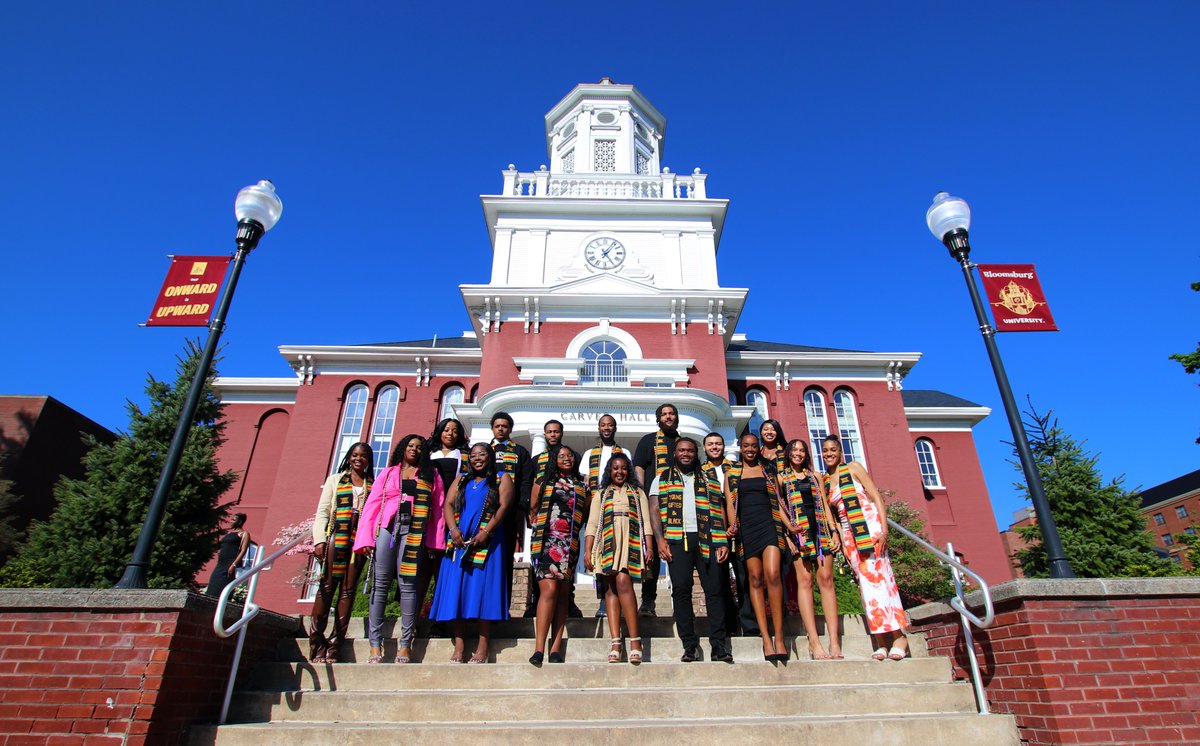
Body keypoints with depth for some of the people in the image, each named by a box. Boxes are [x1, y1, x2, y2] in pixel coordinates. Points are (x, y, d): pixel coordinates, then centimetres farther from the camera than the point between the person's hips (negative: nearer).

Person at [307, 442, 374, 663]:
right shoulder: (335, 480, 15)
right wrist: (319, 540, -4)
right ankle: (317, 643, 2)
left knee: (348, 590, 0)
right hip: (335, 538, 0)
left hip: (359, 541, 1)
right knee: (327, 587, -4)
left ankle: (334, 645, 4)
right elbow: (322, 512, 8)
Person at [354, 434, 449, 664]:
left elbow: (438, 508, 8)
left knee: (408, 584, -6)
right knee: (380, 583, -1)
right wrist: (365, 538, -2)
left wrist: (436, 542, -2)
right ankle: (375, 643, 3)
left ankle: (405, 643, -1)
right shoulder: (388, 473, 18)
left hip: (414, 531, -1)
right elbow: (372, 504, 10)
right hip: (386, 528, 1)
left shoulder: (431, 475, 16)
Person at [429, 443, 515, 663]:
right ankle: (459, 646, 3)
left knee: (483, 589, -7)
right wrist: (453, 528, -9)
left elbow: (504, 506, -4)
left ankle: (482, 647, -4)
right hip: (459, 542, 4)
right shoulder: (461, 481, 22)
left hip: (487, 543, -4)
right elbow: (448, 504, 9)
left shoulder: (502, 479, 10)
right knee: (457, 590, -1)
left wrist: (486, 532, -16)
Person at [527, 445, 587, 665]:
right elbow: (533, 509, 15)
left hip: (570, 544, 3)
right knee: (549, 589, -16)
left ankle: (556, 649, 4)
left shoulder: (582, 486, 16)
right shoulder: (543, 482, 12)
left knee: (563, 594, 2)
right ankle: (539, 648, -16)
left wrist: (573, 529, 8)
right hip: (546, 541, -3)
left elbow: (584, 514, 17)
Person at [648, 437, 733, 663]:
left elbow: (720, 510, 12)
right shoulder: (662, 479, 16)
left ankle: (719, 644, 1)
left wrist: (724, 542, 1)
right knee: (681, 590, -4)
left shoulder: (709, 479, 18)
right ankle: (689, 645, 3)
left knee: (714, 589, -4)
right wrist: (660, 539, -6)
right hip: (677, 539, 0)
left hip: (708, 539, 1)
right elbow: (655, 509, 7)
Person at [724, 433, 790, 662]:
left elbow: (778, 499, 13)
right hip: (746, 528, 1)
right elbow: (730, 503, 6)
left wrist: (787, 526, 2)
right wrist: (732, 525, -11)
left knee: (772, 575, -16)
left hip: (769, 524, -1)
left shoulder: (768, 469, 15)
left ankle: (779, 636, -11)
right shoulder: (731, 473, 14)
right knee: (755, 578, -2)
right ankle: (765, 637, 1)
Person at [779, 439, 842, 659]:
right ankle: (814, 643, -11)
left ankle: (834, 641, -6)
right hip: (798, 531, -2)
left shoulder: (815, 476, 19)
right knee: (804, 580, -8)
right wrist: (789, 527, -11)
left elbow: (825, 506, 16)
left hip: (820, 528, 3)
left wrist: (834, 532, 6)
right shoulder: (781, 478, 11)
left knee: (826, 579, -5)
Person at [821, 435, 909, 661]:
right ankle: (882, 641, 4)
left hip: (869, 526, -4)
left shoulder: (853, 468, 2)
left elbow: (877, 497, -4)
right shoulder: (824, 481, 13)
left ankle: (898, 635, -3)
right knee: (865, 582, 1)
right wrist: (839, 538, 5)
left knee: (879, 576, -10)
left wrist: (884, 529, -15)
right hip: (848, 534, 4)